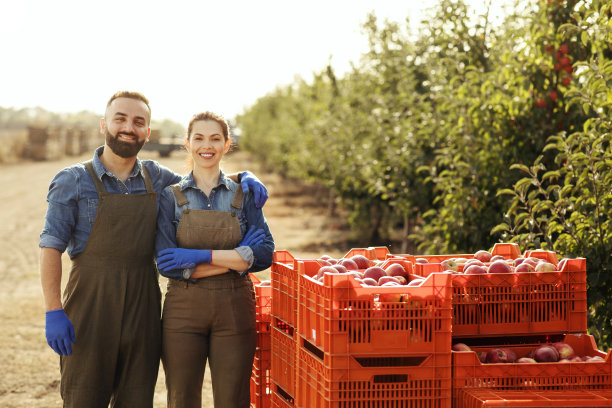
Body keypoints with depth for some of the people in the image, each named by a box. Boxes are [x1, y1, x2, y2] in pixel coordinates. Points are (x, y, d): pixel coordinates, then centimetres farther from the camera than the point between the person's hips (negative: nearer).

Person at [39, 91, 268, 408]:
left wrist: (245, 177, 3)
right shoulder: (73, 181, -2)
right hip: (90, 303, -4)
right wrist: (53, 311, -14)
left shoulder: (155, 177, 10)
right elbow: (51, 248, -5)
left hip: (142, 306, 4)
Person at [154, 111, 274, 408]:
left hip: (235, 310, 1)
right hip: (183, 310, -1)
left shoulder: (244, 196, 6)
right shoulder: (171, 197, 2)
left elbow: (264, 255, -7)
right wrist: (235, 259, -13)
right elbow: (167, 264, -9)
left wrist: (202, 256, -16)